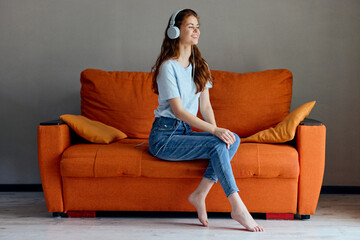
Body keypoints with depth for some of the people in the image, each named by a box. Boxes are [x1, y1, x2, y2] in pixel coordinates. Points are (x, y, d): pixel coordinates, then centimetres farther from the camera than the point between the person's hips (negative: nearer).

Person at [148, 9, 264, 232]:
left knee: (233, 139, -16)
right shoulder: (168, 67, -11)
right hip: (164, 136, -7)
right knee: (218, 145, -27)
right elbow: (178, 111, -17)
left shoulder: (199, 66, 13)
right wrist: (214, 130, -24)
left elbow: (205, 106, 10)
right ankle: (238, 207, -27)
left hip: (186, 131, 7)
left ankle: (200, 194, -18)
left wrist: (217, 130, -10)